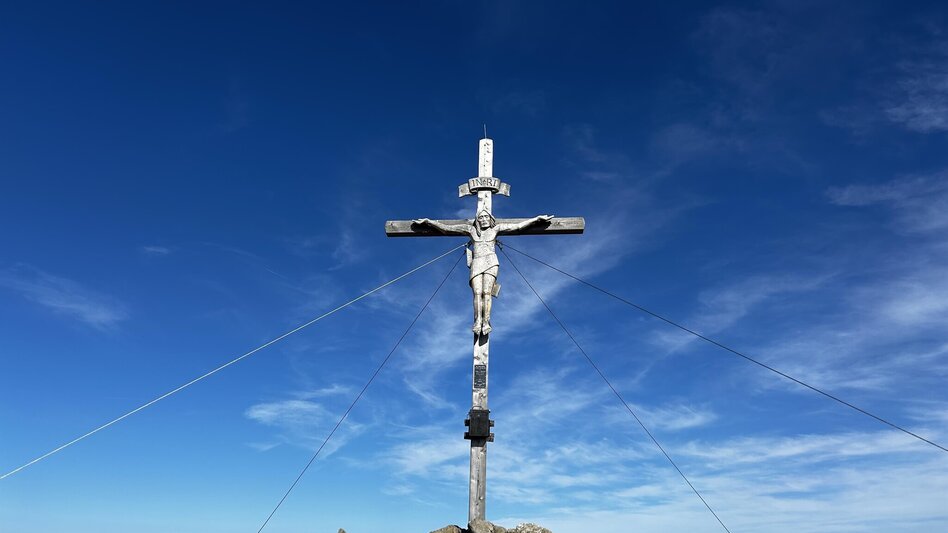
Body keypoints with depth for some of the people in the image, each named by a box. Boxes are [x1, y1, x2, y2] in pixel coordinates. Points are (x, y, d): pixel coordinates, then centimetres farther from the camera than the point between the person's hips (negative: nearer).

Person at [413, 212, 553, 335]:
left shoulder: (495, 229, 19)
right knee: (477, 292, -17)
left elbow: (517, 226, 18)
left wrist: (537, 218, 15)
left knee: (487, 292, -18)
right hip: (476, 263, 1)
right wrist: (428, 221, 21)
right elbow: (446, 228, 21)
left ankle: (486, 322, -26)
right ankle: (477, 321, -29)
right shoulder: (471, 229, 20)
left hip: (491, 262, -1)